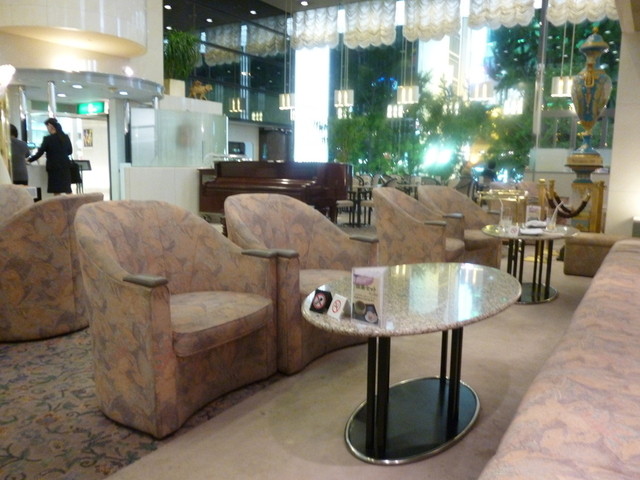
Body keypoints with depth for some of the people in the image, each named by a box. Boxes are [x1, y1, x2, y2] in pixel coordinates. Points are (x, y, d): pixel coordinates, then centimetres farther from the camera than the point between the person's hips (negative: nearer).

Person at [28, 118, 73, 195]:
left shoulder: (48, 139, -9)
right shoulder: (66, 137, 4)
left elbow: (40, 153, -6)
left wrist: (29, 160, 8)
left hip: (54, 167, -4)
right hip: (66, 166, 4)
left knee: (56, 191, 1)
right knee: (67, 190, 9)